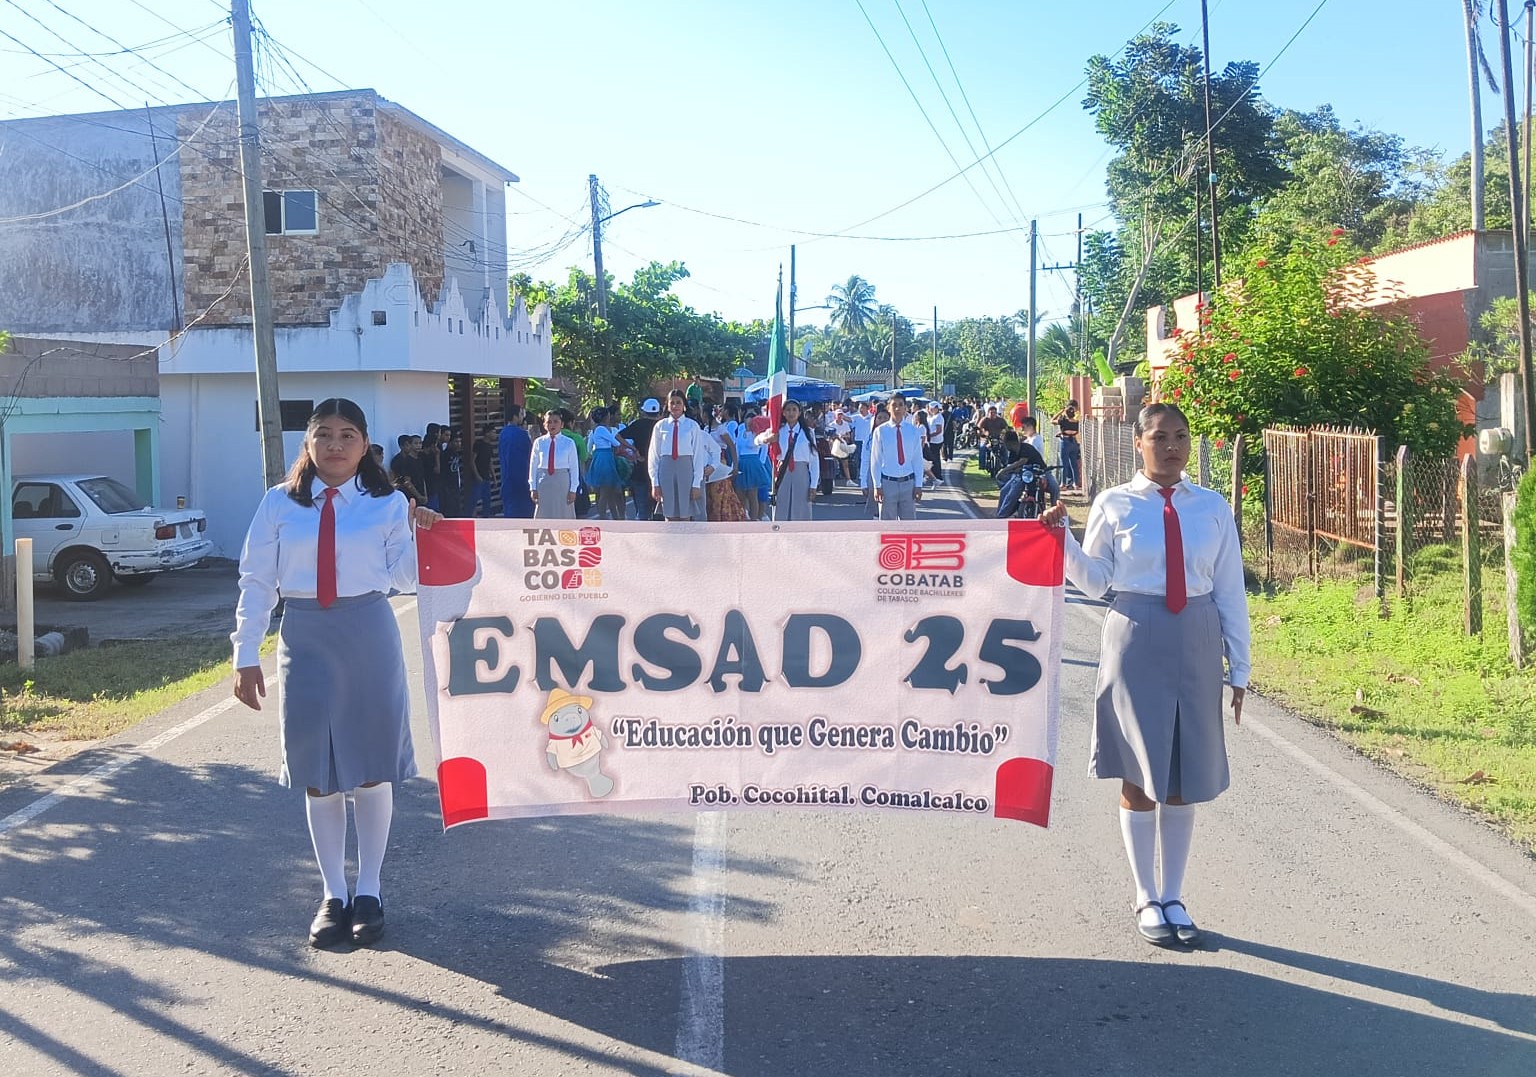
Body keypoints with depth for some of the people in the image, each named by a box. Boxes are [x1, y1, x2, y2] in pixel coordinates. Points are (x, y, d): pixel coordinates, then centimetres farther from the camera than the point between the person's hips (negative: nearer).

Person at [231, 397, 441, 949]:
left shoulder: (387, 504, 0)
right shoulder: (280, 504, 2)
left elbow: (403, 580, -1)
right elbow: (256, 582, 3)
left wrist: (418, 535, -18)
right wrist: (246, 655, 0)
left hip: (370, 638, -1)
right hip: (305, 640, 1)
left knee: (373, 764, 7)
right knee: (317, 771, 8)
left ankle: (368, 891, 23)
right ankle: (332, 894, 22)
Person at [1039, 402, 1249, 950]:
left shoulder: (1213, 508, 3)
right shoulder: (1114, 505, -1)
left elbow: (1230, 591, 5)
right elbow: (1094, 580, 2)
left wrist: (1239, 667, 6)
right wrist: (1061, 538, -14)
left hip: (1196, 643, 2)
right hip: (1136, 639, -2)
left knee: (1186, 775, 9)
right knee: (1140, 775, 4)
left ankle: (1173, 897, 24)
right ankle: (1146, 899, 20)